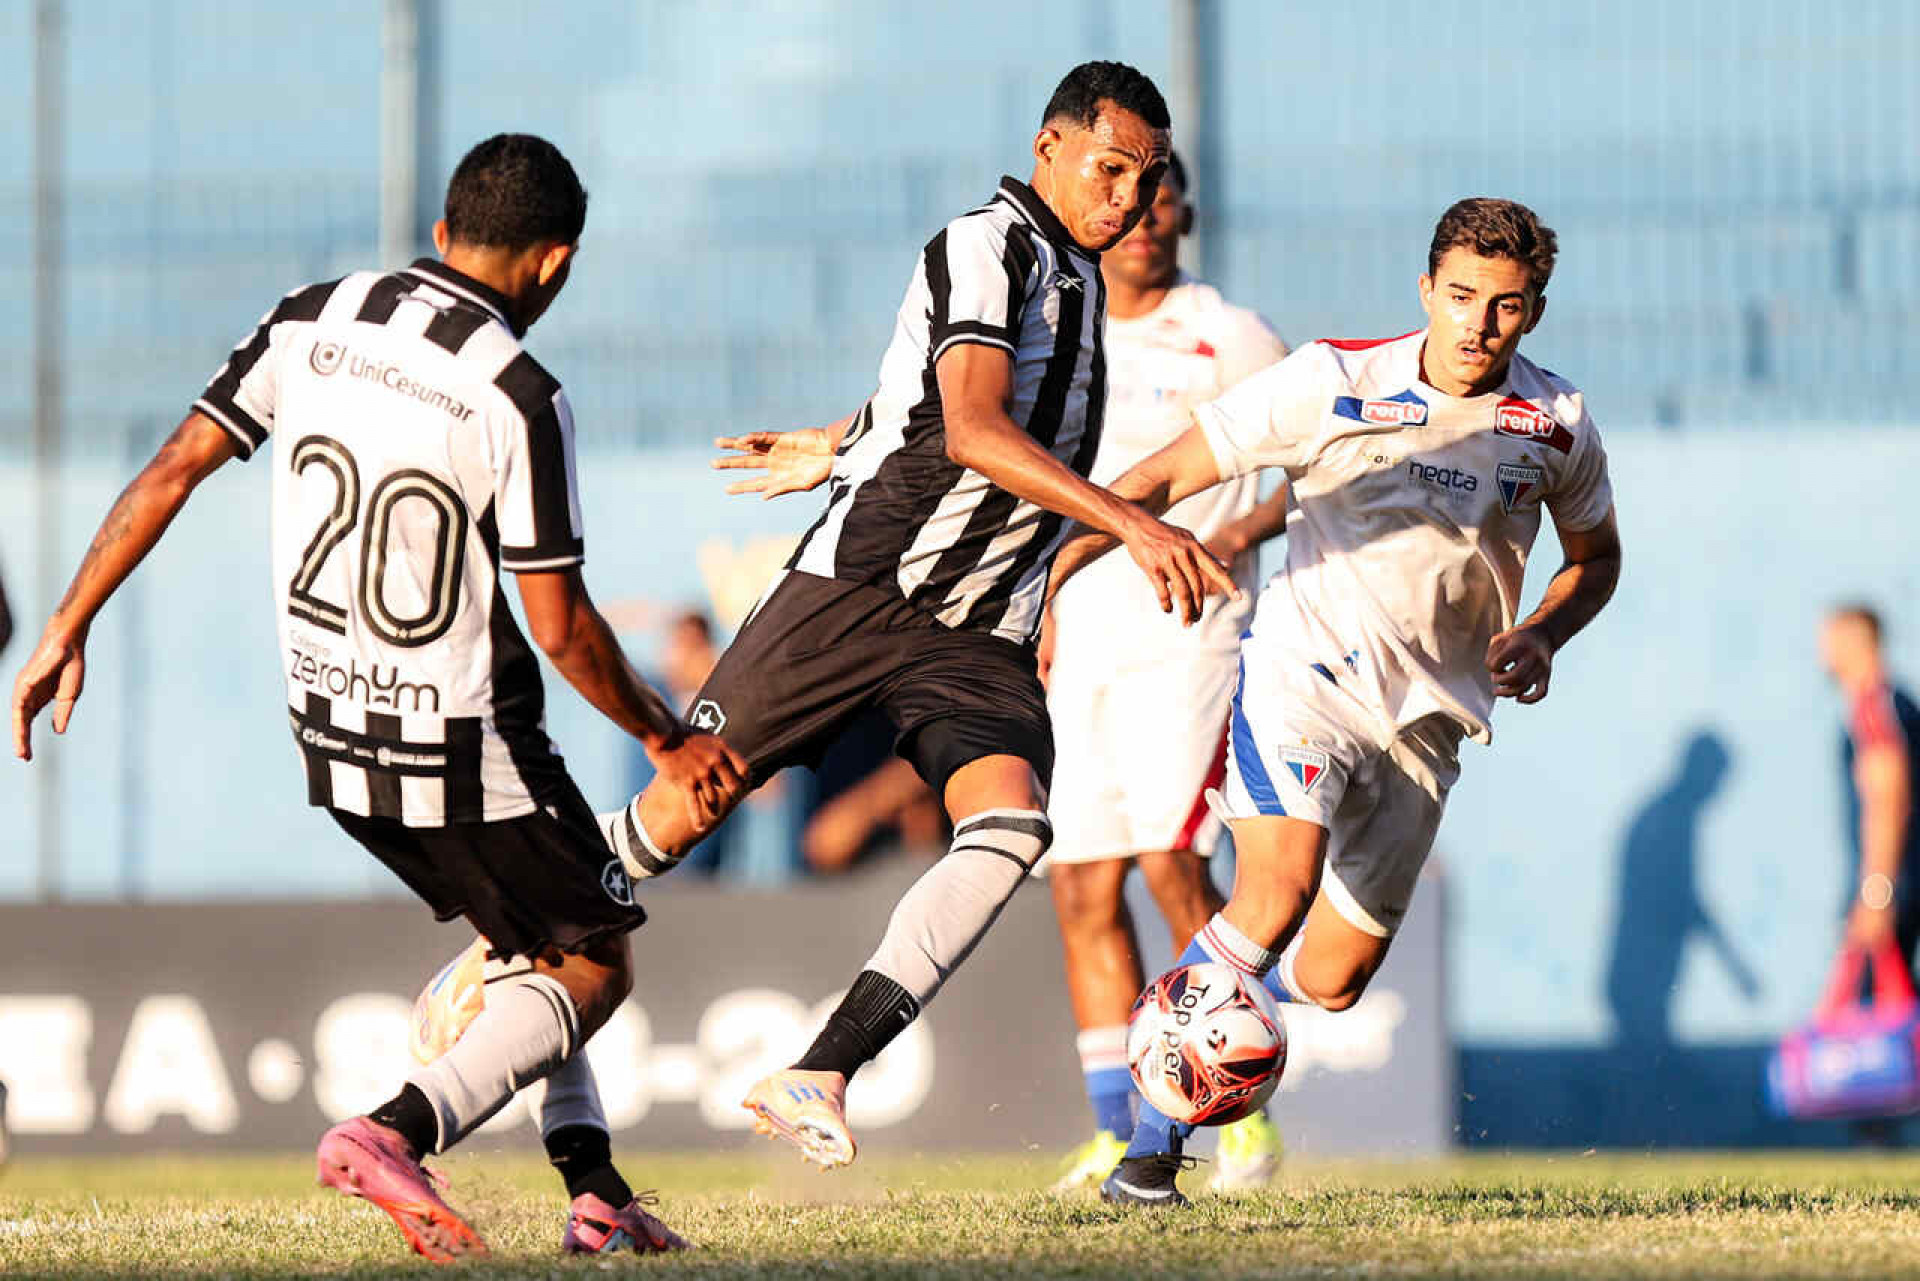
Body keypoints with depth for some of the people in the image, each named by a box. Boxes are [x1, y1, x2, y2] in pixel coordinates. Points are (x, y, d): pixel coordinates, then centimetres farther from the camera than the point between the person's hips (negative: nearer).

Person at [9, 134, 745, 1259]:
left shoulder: (310, 324, -3)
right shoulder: (517, 397, -18)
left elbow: (174, 469, -2)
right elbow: (563, 627, -15)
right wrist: (669, 742, 0)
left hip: (331, 730, 7)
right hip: (461, 750, -7)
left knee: (529, 939, 25)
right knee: (593, 968, 8)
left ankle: (593, 1186, 16)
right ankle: (397, 1131, -13)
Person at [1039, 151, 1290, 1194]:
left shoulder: (1230, 341, -2)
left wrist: (1243, 531, -15)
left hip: (1187, 636, -5)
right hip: (1081, 641, 5)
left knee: (1169, 861, -16)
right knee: (1081, 888, 1)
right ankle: (1114, 1132, 7)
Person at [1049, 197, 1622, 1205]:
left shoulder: (1557, 426, 1)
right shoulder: (1333, 383, -8)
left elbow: (1595, 555, 20)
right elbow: (1160, 480, -5)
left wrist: (1541, 635, -1)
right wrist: (1041, 576, -16)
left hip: (1426, 721, 4)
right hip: (1306, 669, -4)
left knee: (1329, 981, 3)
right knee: (1276, 896, -29)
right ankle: (1151, 1144, -21)